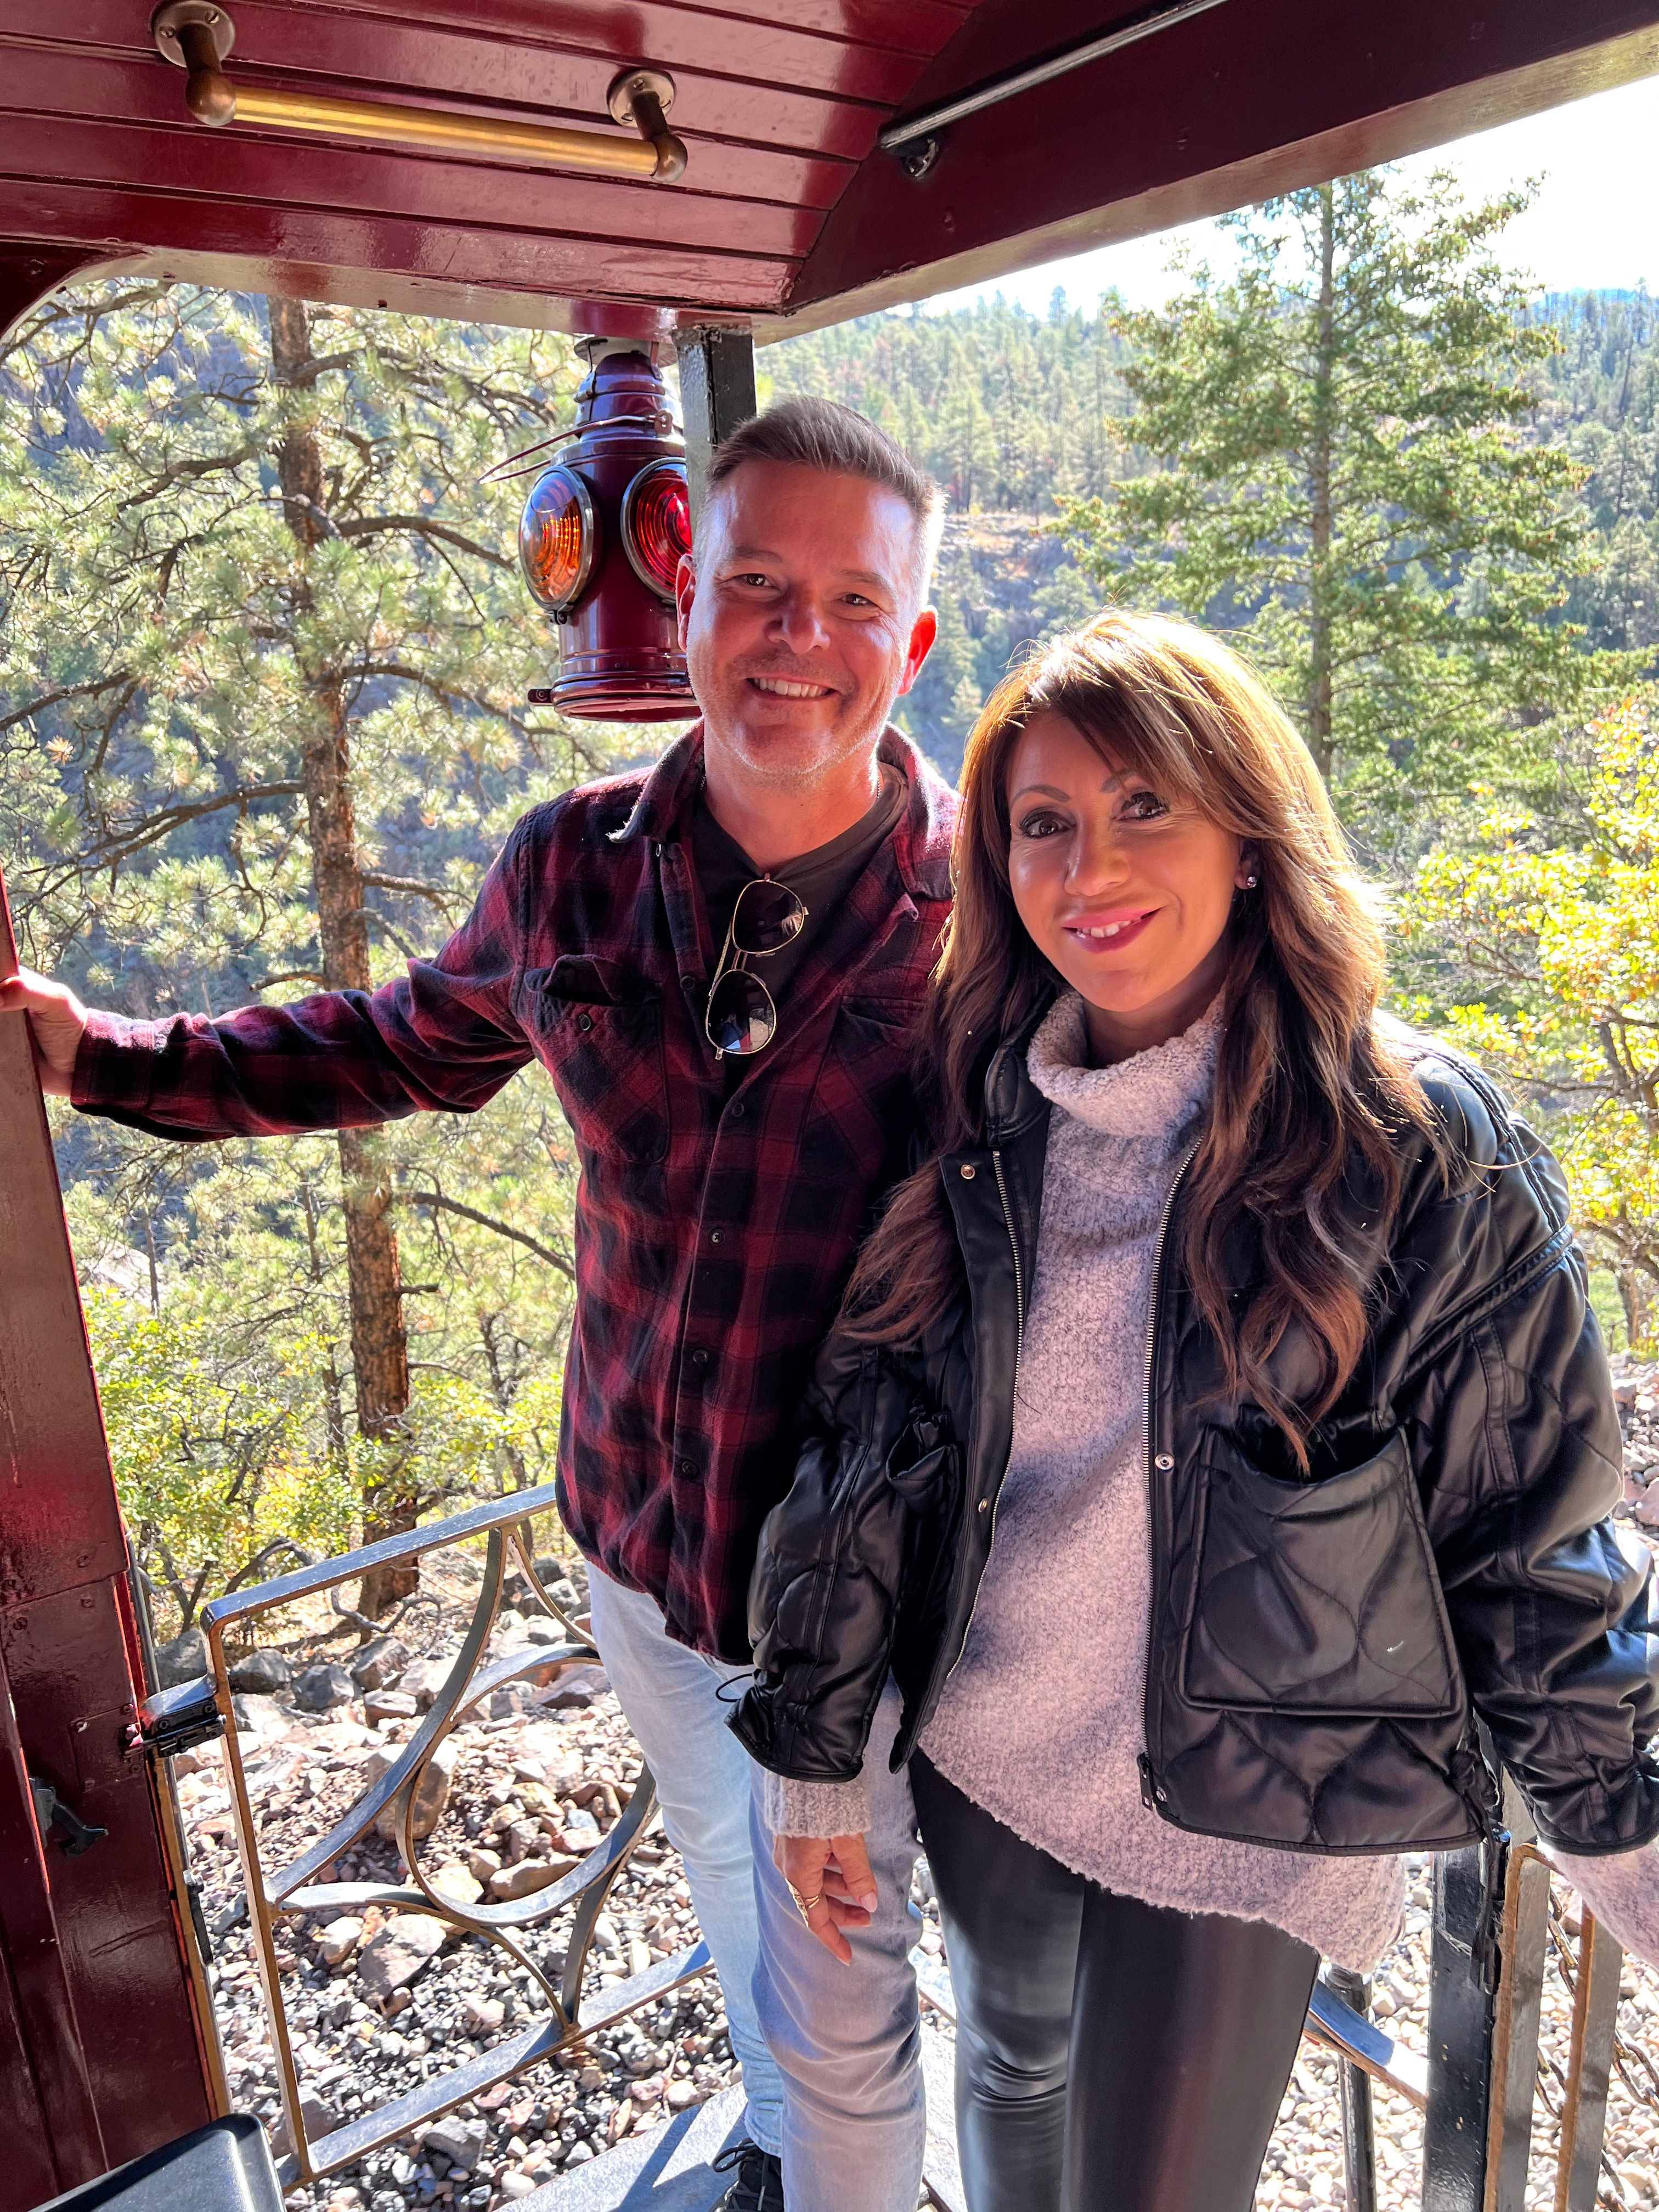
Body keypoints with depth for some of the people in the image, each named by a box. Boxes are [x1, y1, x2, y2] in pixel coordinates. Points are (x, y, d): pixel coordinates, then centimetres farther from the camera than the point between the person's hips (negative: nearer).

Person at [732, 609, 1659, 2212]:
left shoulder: (1419, 1150, -17)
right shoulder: (973, 1113, -8)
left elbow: (1526, 1533, -8)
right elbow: (859, 1443, -3)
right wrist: (817, 1749, 1)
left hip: (1240, 1812, -3)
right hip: (975, 1756, 4)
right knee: (1009, 2068, 29)